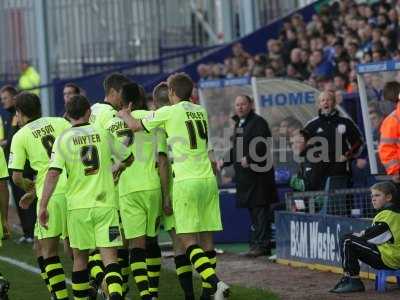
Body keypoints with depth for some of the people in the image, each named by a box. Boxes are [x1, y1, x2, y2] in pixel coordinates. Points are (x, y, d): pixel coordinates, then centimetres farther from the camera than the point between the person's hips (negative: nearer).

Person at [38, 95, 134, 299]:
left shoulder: (63, 139, -2)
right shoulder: (103, 134, 4)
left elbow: (53, 174, -12)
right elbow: (128, 158, 18)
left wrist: (43, 206, -10)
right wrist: (115, 171, 38)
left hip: (78, 206, 0)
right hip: (106, 204, 0)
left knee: (80, 257, 16)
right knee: (109, 257, -6)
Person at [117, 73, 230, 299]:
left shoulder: (168, 112, -4)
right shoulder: (201, 112, 13)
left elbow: (135, 126, 2)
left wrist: (125, 115, 22)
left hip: (186, 181, -6)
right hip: (208, 179, 6)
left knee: (188, 240, -6)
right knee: (207, 238, 7)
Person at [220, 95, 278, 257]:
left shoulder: (258, 122, -8)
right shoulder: (238, 124, 19)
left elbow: (262, 146, -19)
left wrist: (248, 159, -23)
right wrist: (224, 161, 20)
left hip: (257, 173, -9)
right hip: (245, 175, 9)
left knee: (260, 209, -9)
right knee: (252, 209, 12)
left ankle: (262, 244, -11)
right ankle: (257, 243, 16)